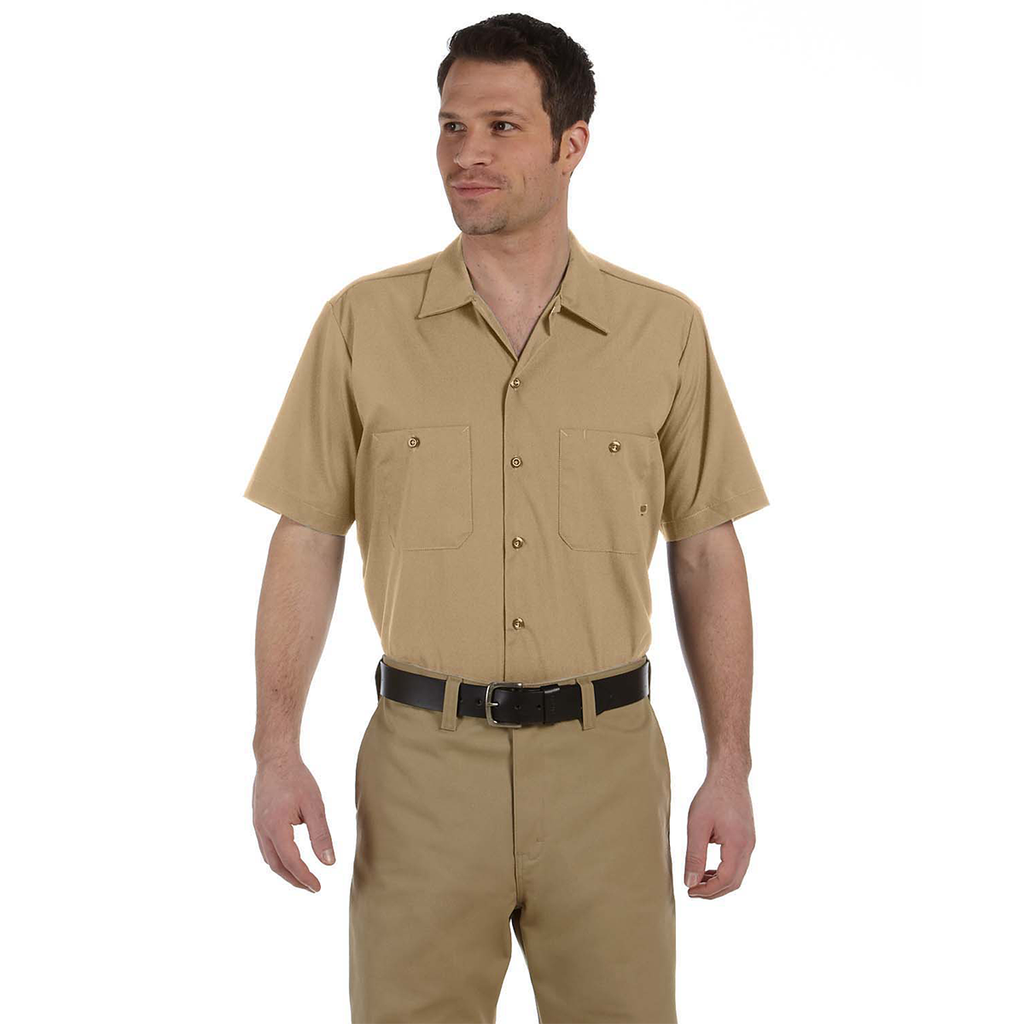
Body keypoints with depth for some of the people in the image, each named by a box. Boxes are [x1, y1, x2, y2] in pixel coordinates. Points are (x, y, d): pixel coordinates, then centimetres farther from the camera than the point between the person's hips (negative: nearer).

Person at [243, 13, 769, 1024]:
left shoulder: (664, 328, 1)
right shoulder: (362, 323, 0)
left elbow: (705, 552, 4)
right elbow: (307, 538, 2)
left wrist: (730, 768, 1)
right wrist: (276, 748, -5)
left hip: (607, 760, 1)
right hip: (423, 761, 0)